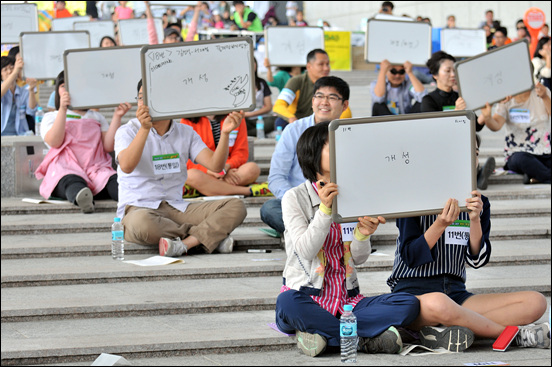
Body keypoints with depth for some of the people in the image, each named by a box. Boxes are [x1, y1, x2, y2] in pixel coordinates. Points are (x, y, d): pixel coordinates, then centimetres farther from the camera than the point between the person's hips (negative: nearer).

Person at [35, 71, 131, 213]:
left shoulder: (96, 117, 30)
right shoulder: (51, 117, 23)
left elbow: (109, 146, 13)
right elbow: (54, 142, -1)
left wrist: (117, 117, 6)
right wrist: (63, 109, -5)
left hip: (96, 168, 2)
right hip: (66, 170, -2)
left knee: (113, 179, -36)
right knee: (72, 181, -41)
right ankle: (81, 198, -75)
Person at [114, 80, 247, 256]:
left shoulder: (185, 133, 11)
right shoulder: (128, 131, 1)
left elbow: (215, 165, -2)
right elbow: (126, 166, -21)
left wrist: (225, 133, -17)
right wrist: (144, 129, -29)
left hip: (177, 208, 4)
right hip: (138, 208, -4)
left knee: (236, 206, -15)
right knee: (141, 222, -43)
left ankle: (188, 242, -33)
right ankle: (211, 236, -22)